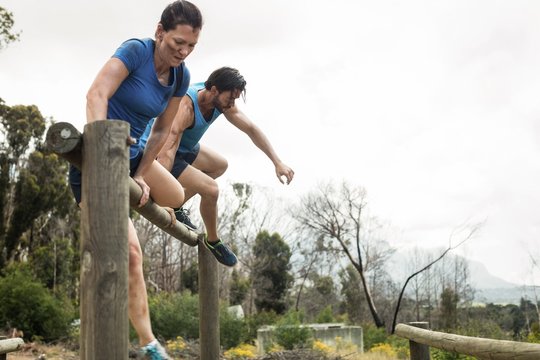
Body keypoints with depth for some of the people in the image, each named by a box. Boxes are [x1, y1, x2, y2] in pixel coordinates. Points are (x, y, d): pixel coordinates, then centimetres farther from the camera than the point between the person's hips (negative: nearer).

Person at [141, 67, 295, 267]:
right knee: (210, 189, -20)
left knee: (220, 165, 25)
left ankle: (175, 206, 17)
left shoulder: (222, 101, -8)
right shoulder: (186, 107, -34)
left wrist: (277, 163, -3)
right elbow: (166, 153, -42)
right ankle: (213, 241, 7)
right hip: (157, 151, -9)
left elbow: (251, 129, 0)